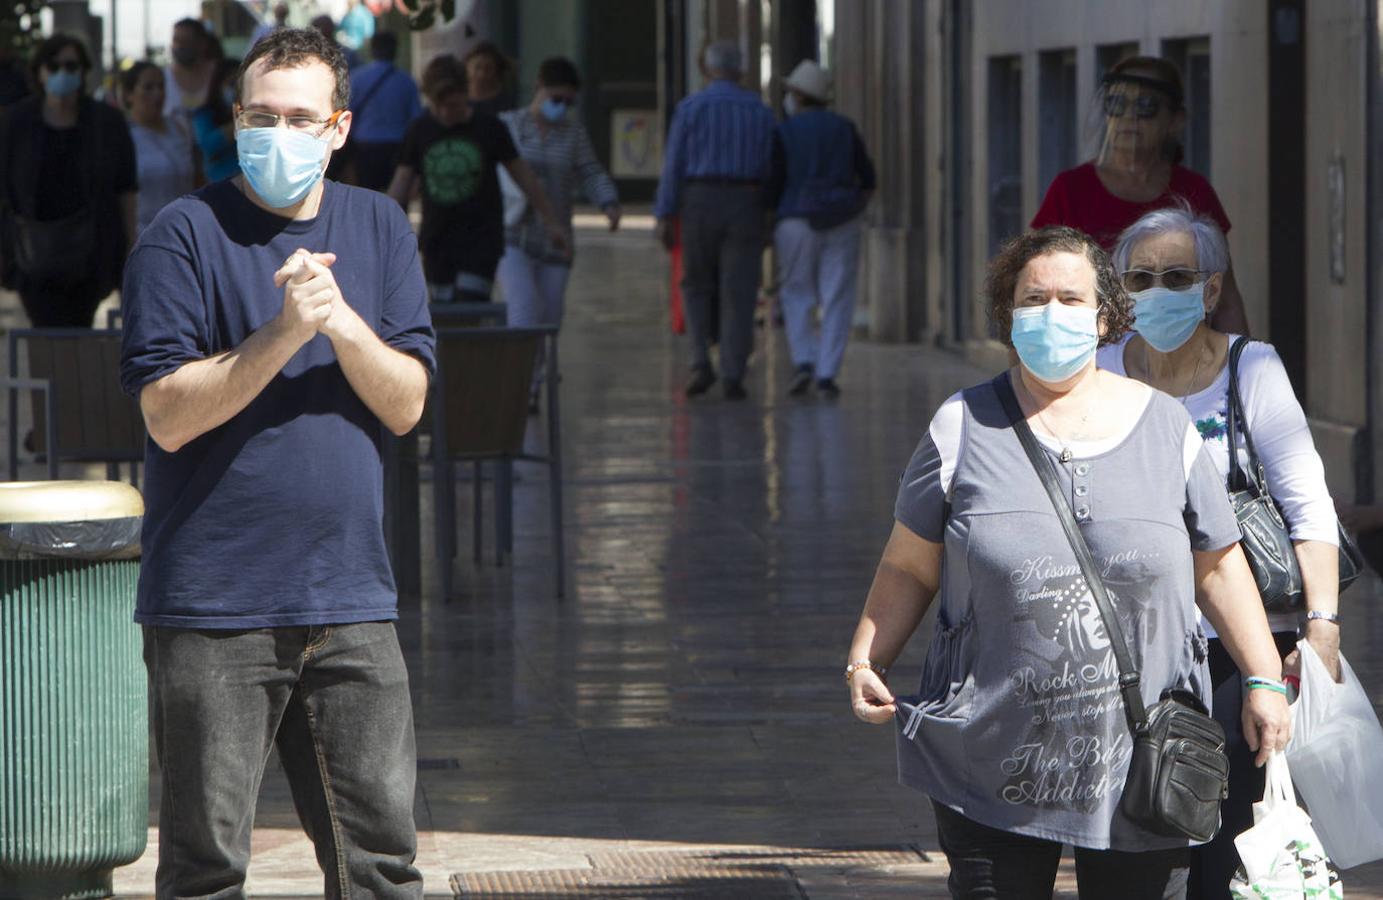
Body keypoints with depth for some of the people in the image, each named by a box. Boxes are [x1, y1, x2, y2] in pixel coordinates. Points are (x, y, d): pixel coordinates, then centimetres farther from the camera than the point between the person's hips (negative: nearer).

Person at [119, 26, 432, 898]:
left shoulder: (378, 228, 11)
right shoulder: (187, 234, -2)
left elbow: (406, 403, 4)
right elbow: (168, 416, -10)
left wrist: (339, 318, -13)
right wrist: (285, 332, -18)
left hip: (351, 598, 4)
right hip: (213, 602, -4)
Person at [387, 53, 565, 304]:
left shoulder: (489, 128, -4)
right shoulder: (420, 131, 1)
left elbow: (522, 175, 4)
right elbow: (402, 181, 6)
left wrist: (549, 220, 9)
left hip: (482, 239, -3)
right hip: (437, 241, 3)